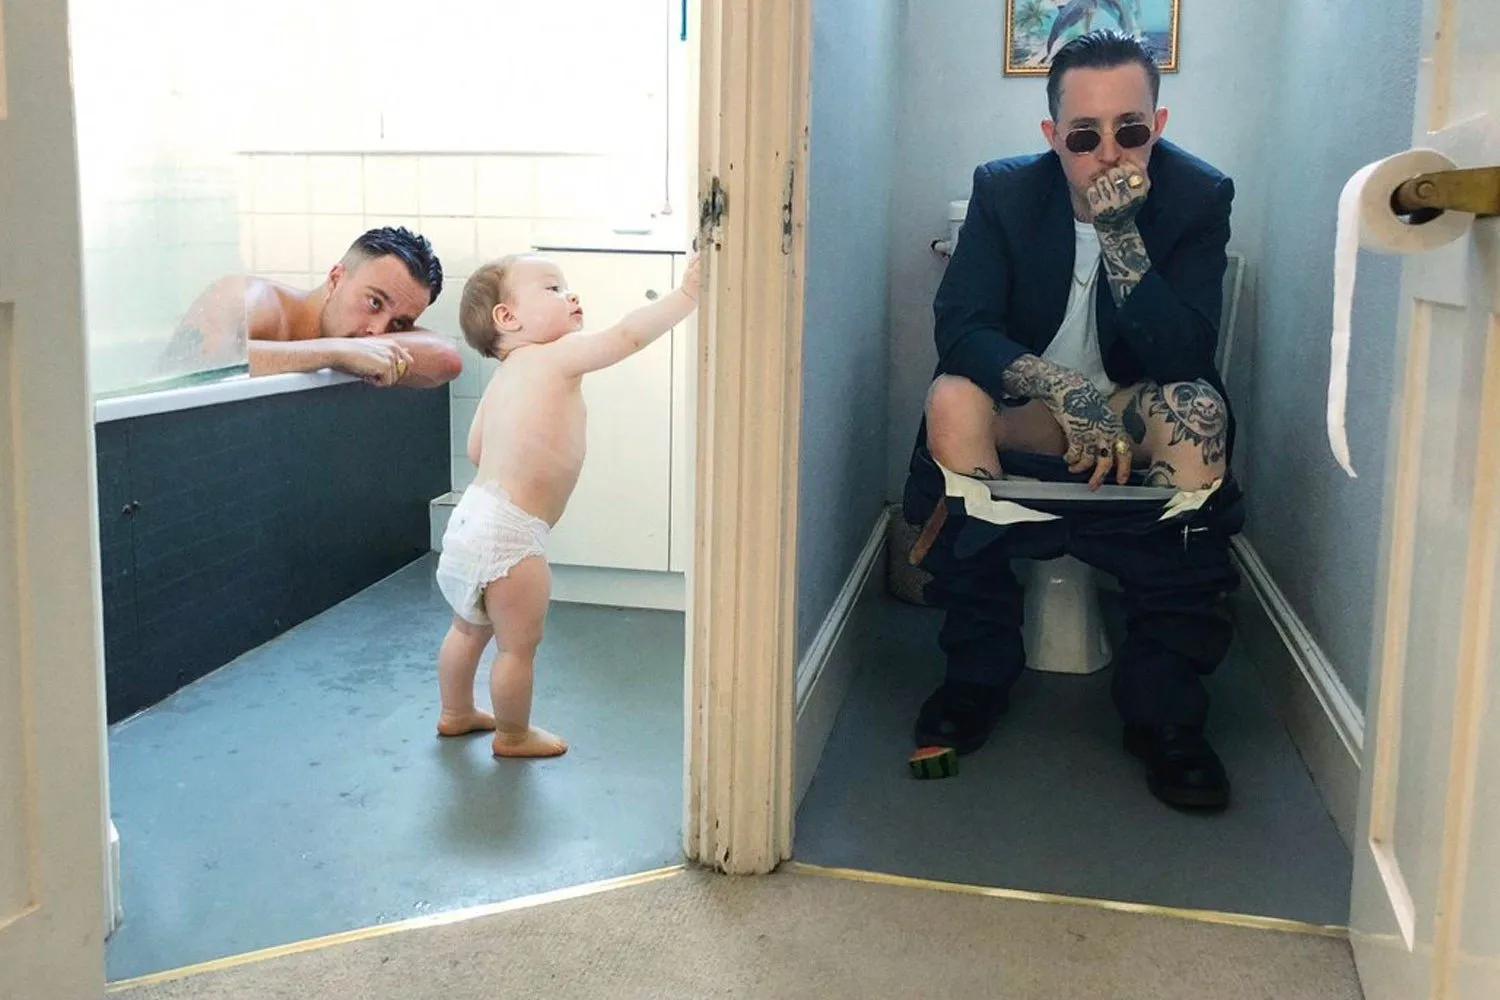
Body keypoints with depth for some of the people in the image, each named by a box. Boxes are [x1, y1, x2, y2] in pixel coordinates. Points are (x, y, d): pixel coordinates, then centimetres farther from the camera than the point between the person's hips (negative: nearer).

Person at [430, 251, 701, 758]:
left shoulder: (503, 377, 12)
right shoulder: (557, 358, -13)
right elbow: (628, 335, -21)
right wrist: (686, 295, -20)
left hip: (473, 517, 10)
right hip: (511, 532, -9)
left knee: (469, 627, 26)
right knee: (519, 645, 8)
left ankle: (456, 712, 44)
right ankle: (514, 735, 23)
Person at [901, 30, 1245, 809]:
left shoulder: (1198, 197, -11)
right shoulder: (1004, 190, -9)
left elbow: (1185, 355, -21)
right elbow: (959, 325, -20)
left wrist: (1121, 234, -32)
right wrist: (1065, 390, -36)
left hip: (1139, 418, 0)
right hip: (1020, 416, 0)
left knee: (1197, 409, -33)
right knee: (952, 400, -31)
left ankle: (1164, 706, -23)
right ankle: (976, 675, -17)